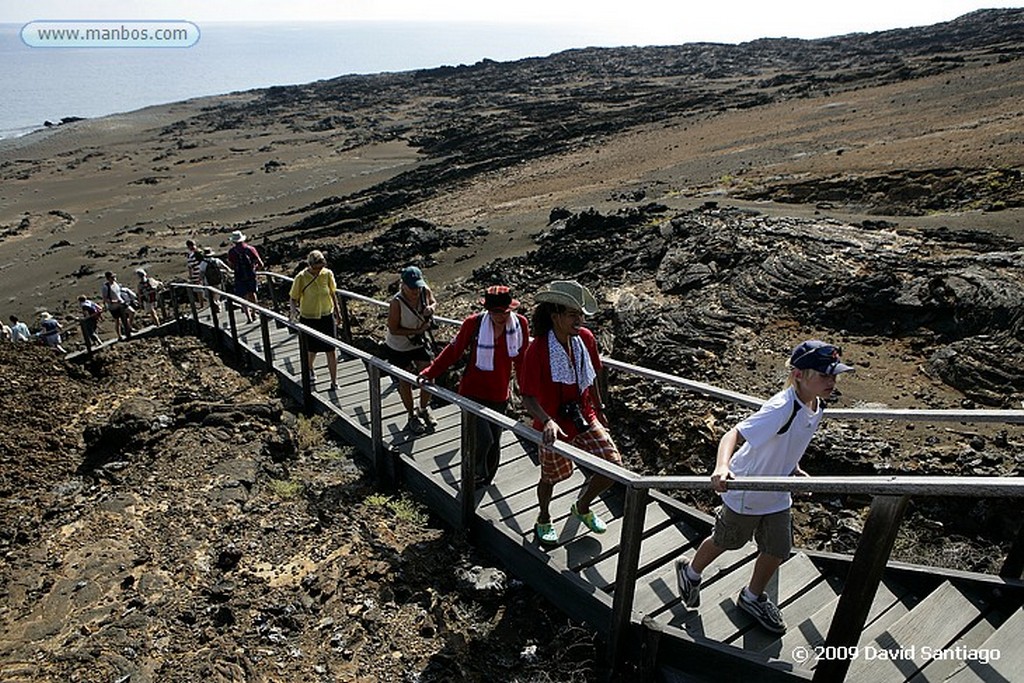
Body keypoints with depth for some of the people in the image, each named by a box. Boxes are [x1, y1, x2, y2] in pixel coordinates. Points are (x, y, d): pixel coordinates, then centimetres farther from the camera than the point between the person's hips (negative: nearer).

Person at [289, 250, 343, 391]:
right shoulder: (301, 278, -15)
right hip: (308, 318, -2)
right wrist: (293, 310, -28)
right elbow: (293, 298, -8)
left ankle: (334, 383, 14)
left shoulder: (328, 274, -7)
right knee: (312, 350, 14)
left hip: (327, 317, 2)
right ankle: (309, 370, 48)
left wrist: (337, 311, 14)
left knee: (331, 350, 3)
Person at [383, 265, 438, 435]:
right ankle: (412, 416, 30)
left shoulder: (425, 291, -17)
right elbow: (393, 329, -24)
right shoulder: (397, 302, -31)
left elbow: (433, 302, 6)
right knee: (405, 381, 10)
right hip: (398, 348, -4)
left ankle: (424, 409, 34)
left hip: (419, 343, 5)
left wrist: (431, 308, -18)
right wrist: (417, 330, -29)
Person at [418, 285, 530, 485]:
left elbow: (521, 360, 5)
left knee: (494, 441, 16)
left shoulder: (520, 324, -8)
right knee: (484, 439, -13)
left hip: (500, 395, 3)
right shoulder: (473, 323, -16)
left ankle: (486, 480, 43)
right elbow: (453, 351, -5)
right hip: (473, 393, -3)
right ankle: (476, 474, 19)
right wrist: (430, 373, -10)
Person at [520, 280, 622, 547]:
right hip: (555, 425, -5)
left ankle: (582, 507, 30)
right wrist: (547, 421, -40)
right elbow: (528, 397, -25)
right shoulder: (538, 349, -25)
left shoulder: (585, 338, -7)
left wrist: (599, 409, 17)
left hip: (584, 418, 5)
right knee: (551, 477, 15)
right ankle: (543, 519, 48)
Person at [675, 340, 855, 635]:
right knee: (724, 542, 16)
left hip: (777, 494, 7)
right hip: (745, 491, -7)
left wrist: (793, 469, 8)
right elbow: (734, 434, -43)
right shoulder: (782, 408, -34)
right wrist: (722, 467, -59)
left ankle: (753, 597, 43)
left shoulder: (817, 406, -7)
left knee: (777, 552, 16)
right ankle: (690, 571, 46)